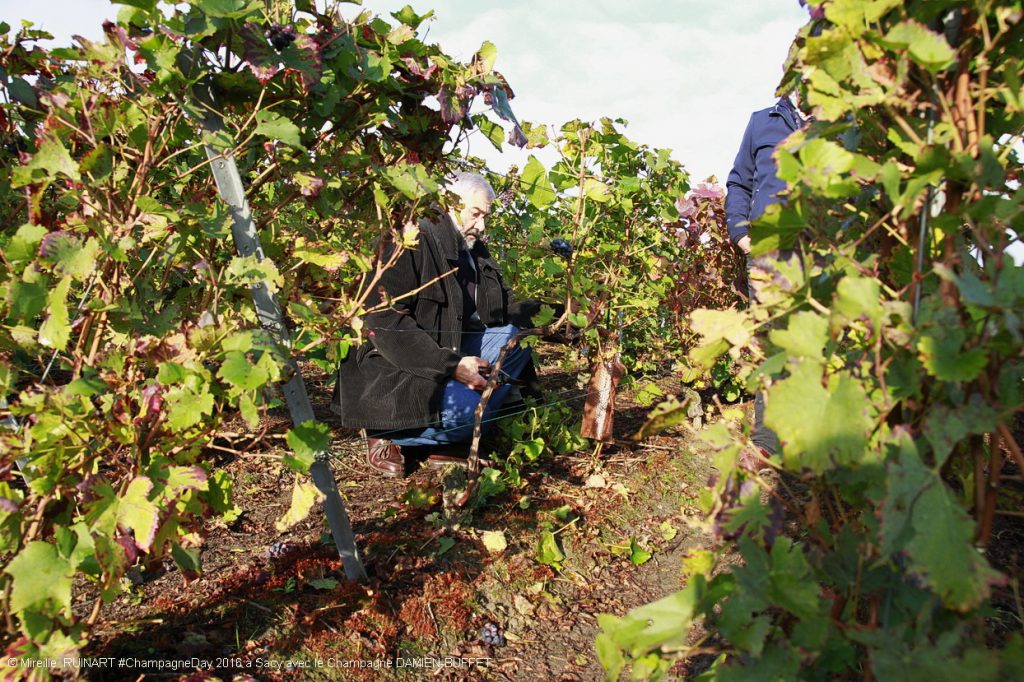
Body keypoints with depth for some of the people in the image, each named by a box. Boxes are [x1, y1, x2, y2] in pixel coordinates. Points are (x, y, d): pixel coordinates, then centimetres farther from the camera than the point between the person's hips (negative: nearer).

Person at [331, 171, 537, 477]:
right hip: (396, 370, -9)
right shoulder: (409, 244, -17)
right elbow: (384, 322, -25)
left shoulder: (473, 251, 10)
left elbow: (502, 307, 15)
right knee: (466, 411, -32)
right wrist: (450, 365, -29)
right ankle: (384, 434, -3)